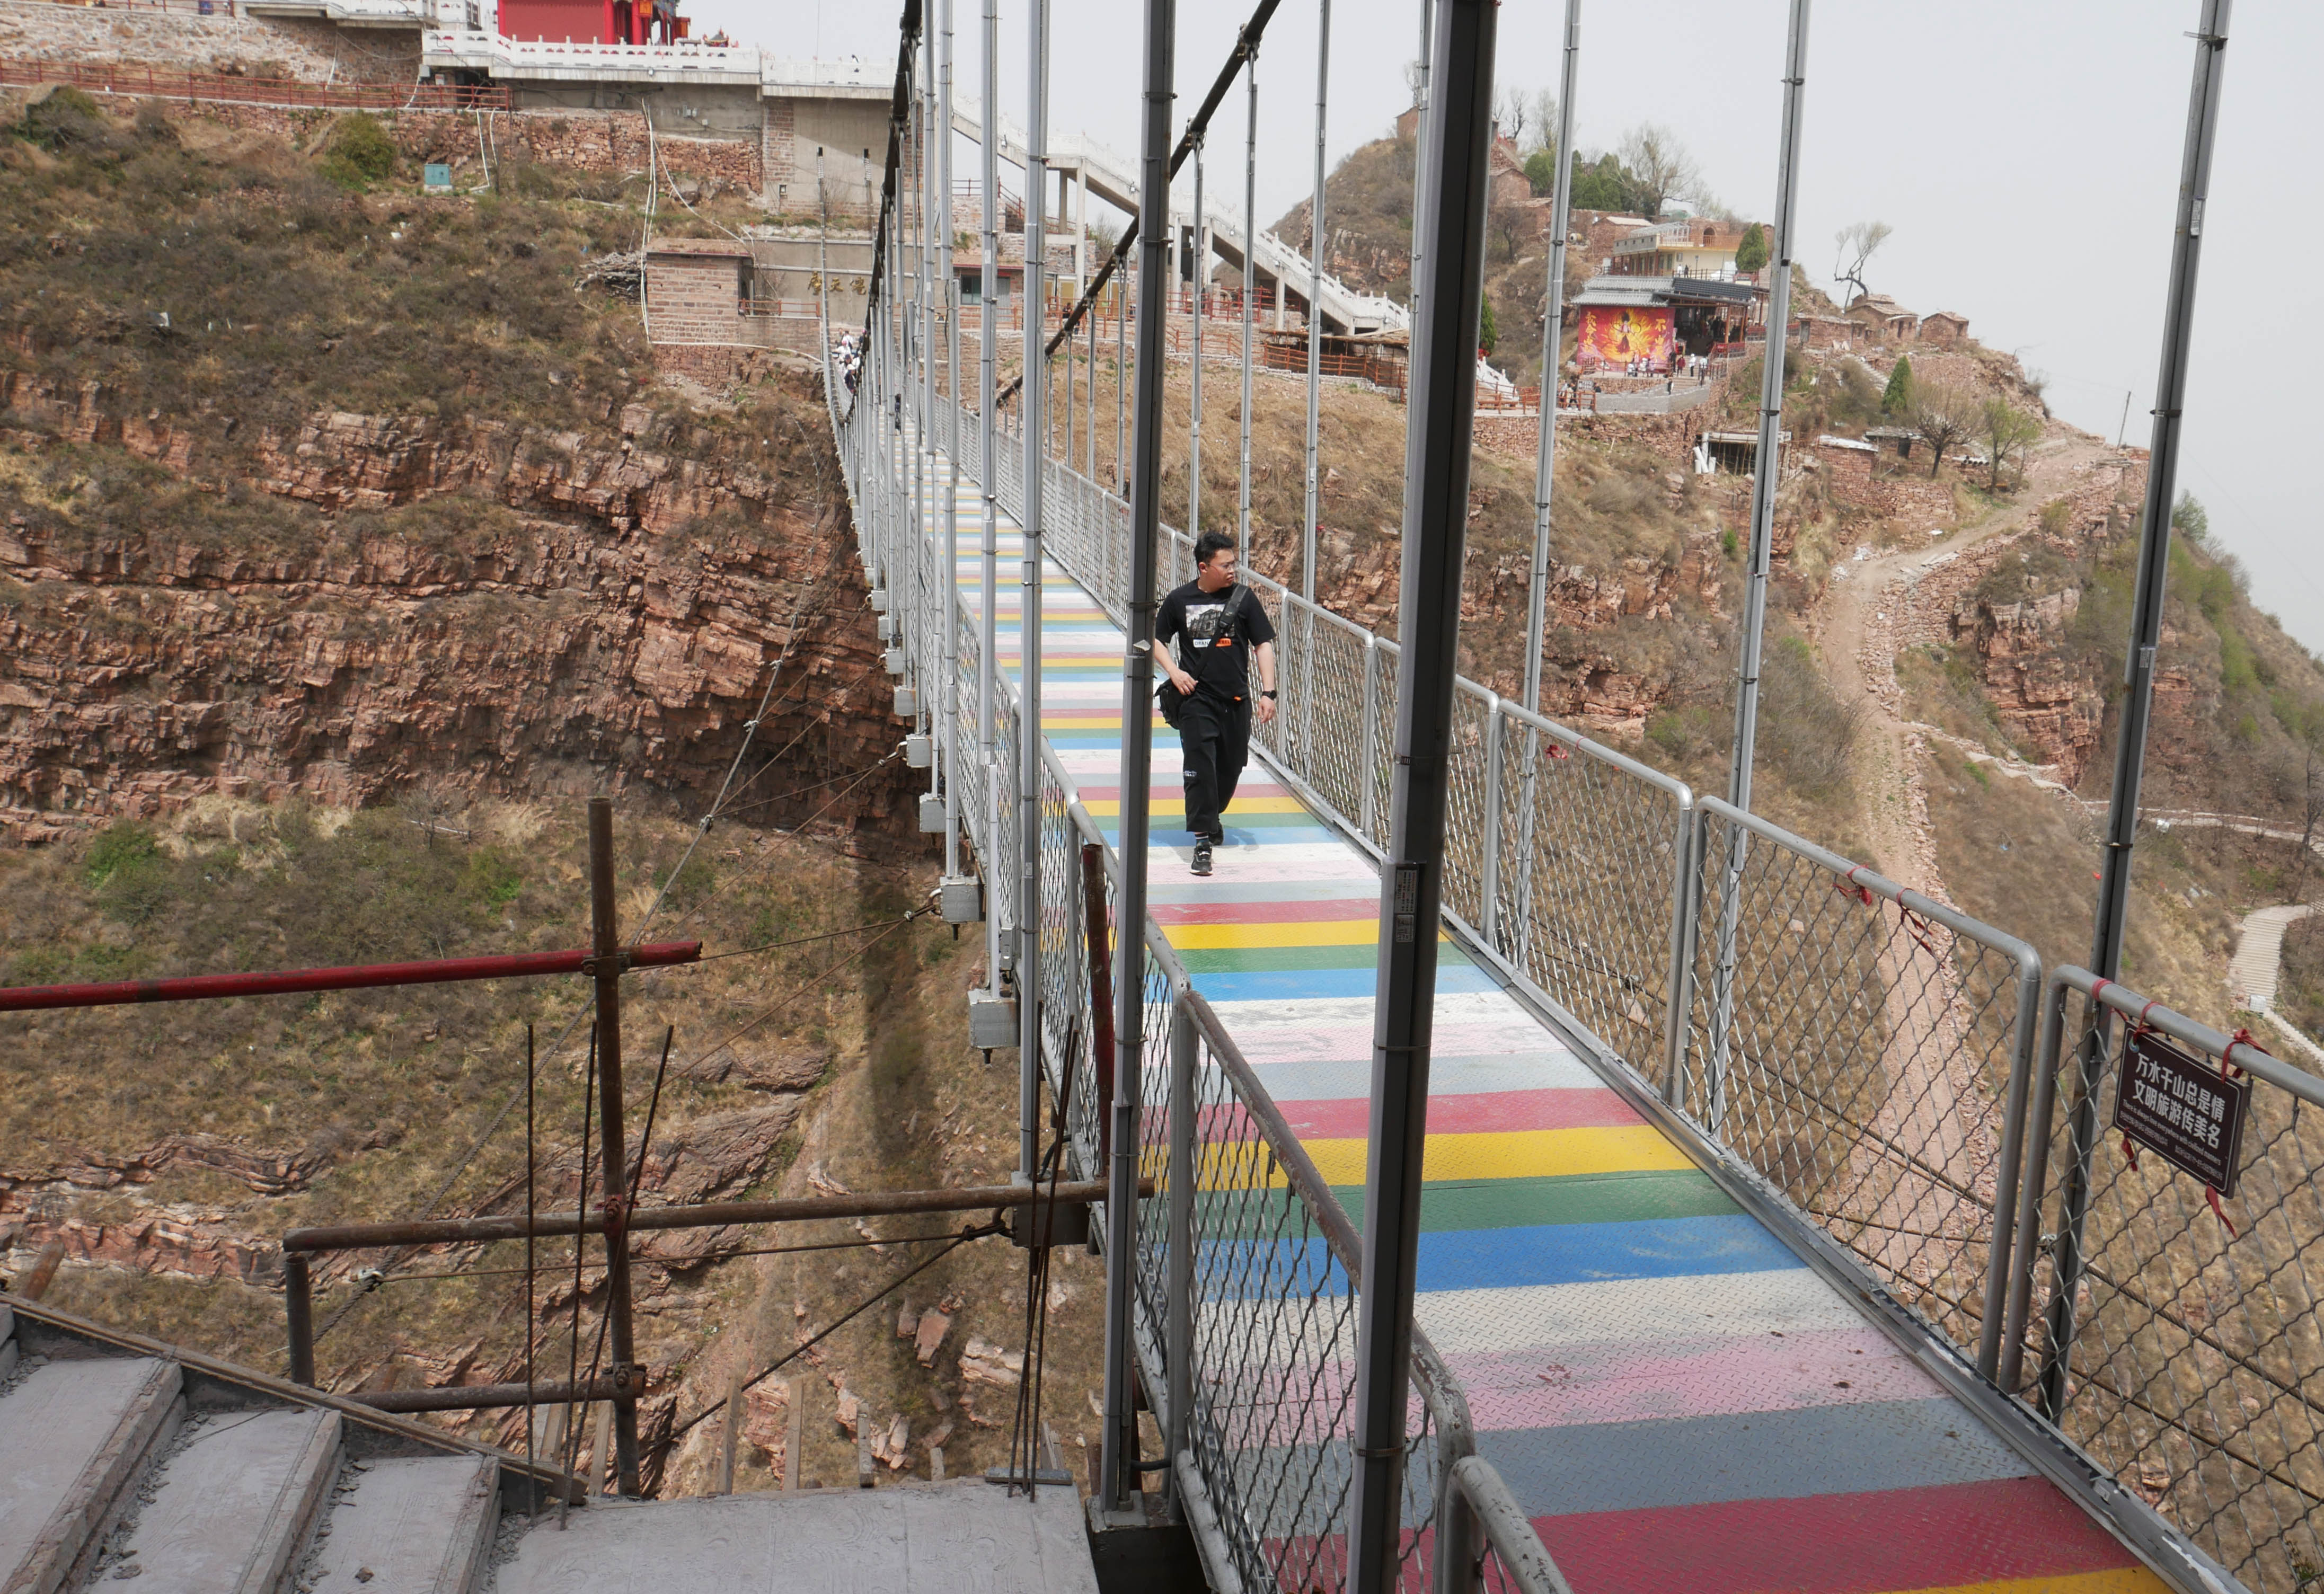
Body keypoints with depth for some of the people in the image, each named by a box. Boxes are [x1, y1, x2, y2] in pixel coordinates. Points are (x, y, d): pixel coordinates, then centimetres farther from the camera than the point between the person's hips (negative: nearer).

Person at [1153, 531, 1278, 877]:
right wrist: (1174, 671, -4)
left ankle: (1212, 814, 41)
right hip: (1196, 699, -1)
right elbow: (1157, 640, 13)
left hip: (1236, 701, 2)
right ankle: (1202, 840, -6)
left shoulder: (1244, 598, 0)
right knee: (1200, 767, -10)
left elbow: (1264, 644, 2)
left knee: (1231, 767, 12)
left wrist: (1268, 692, -7)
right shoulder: (1180, 600, 0)